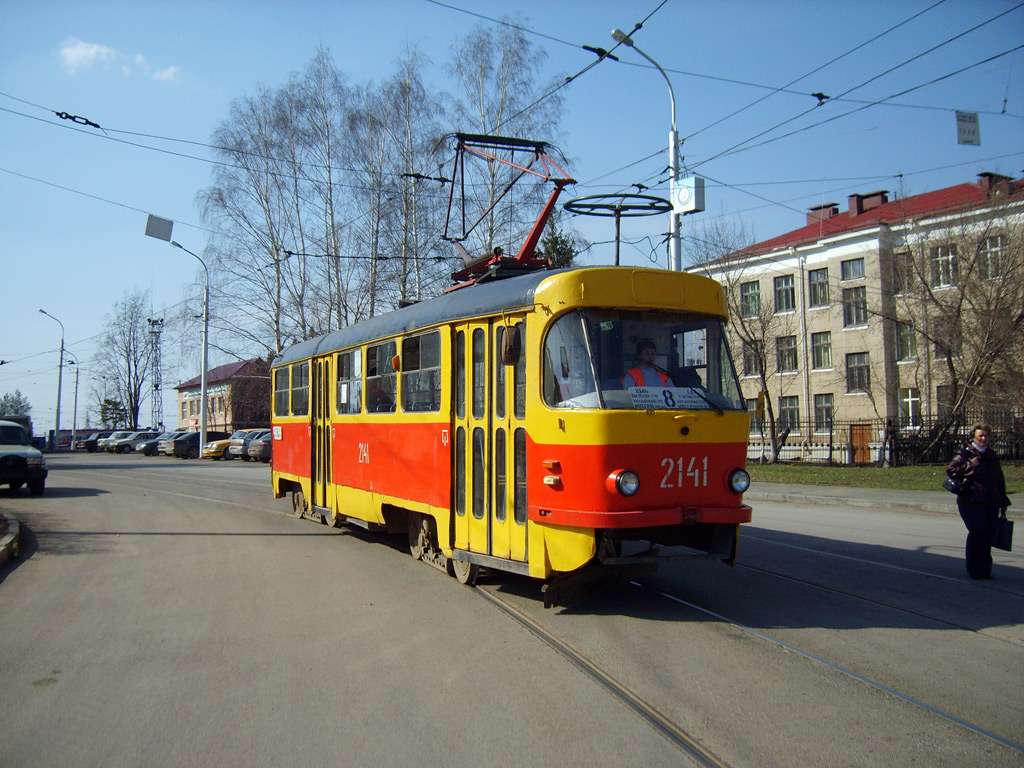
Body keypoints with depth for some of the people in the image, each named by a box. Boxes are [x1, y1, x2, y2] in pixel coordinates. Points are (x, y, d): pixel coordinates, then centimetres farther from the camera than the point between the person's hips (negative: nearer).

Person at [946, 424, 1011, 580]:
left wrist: (1003, 503, 23)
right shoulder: (965, 453, 1)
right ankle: (974, 569, -1)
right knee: (978, 533, -12)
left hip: (991, 504, 5)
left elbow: (1000, 481, 25)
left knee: (988, 536, 2)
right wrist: (970, 465, -13)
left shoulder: (992, 456, 18)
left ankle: (985, 570, 12)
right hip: (971, 502, -5)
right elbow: (950, 470, -4)